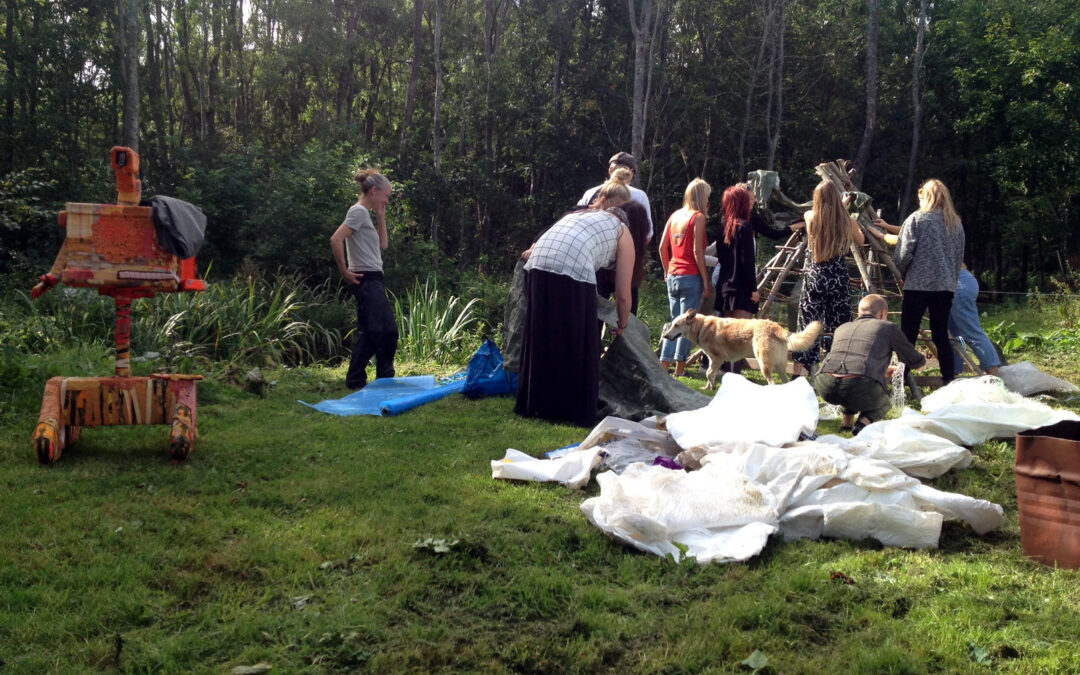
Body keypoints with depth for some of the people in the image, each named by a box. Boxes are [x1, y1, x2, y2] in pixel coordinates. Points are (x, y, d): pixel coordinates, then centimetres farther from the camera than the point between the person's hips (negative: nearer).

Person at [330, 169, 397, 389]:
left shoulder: (365, 213, 17)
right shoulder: (359, 212, -11)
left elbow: (383, 244, 22)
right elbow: (335, 240, -23)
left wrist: (381, 217, 15)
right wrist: (345, 272, -18)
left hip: (373, 280, 10)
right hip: (366, 280, -10)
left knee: (389, 331, 13)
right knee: (371, 332, -8)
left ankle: (385, 379, 20)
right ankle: (354, 381, -2)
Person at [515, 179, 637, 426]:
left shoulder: (576, 214, 35)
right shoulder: (622, 231, 21)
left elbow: (534, 248, 32)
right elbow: (623, 295, 20)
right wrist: (622, 325, 35)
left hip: (538, 265, 5)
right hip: (574, 271, -5)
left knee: (542, 341, 17)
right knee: (578, 346, 7)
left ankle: (535, 405, 27)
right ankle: (577, 412, 14)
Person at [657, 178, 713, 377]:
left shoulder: (675, 215, 11)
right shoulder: (698, 217, -8)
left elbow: (662, 247, 11)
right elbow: (697, 252, -12)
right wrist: (706, 281, -9)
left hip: (673, 276, 6)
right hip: (691, 277, -6)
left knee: (675, 320, 14)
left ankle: (664, 363, 12)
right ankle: (680, 367, 0)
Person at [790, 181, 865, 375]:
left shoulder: (810, 218, -4)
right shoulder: (847, 222, -4)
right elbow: (861, 241, 17)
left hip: (813, 278, 0)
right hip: (838, 279, 0)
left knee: (807, 326, 4)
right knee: (841, 328, 9)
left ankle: (797, 373, 1)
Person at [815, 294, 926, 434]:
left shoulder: (841, 329, 31)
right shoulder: (888, 327, 20)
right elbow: (917, 362, 28)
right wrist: (923, 359, 54)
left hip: (825, 387, 4)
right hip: (861, 388, -4)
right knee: (883, 403, 30)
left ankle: (847, 422, 27)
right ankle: (864, 422, -1)